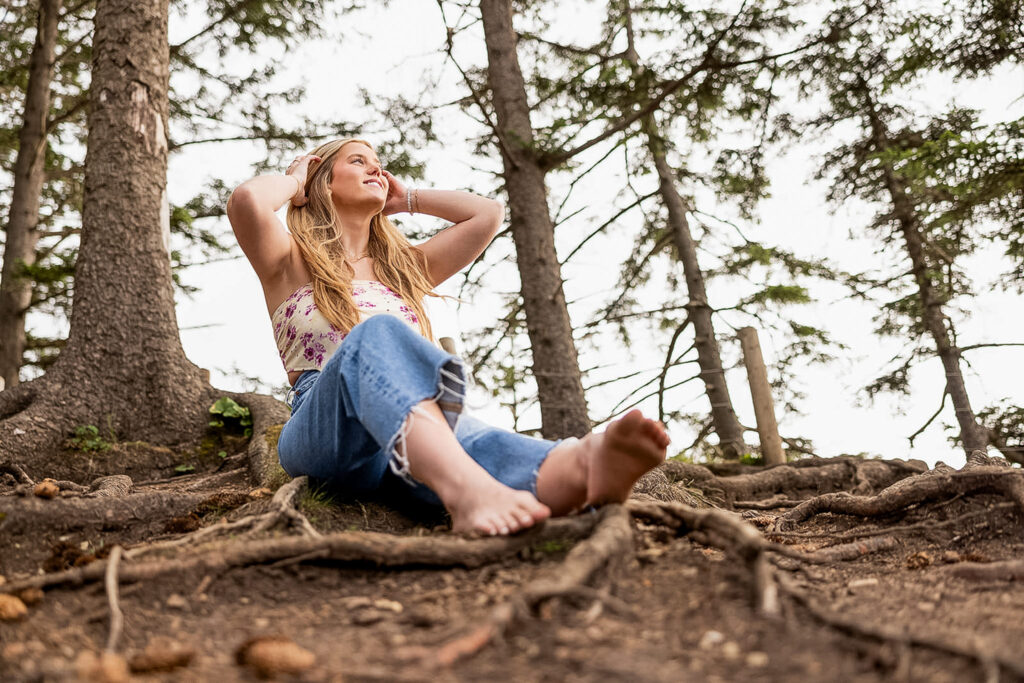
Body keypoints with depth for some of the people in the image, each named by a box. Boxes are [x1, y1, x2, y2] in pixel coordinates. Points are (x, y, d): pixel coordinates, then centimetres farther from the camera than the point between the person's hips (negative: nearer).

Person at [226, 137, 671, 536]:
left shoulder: (403, 268, 33)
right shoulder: (292, 263, 19)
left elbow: (488, 213, 28)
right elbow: (247, 201, -4)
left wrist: (405, 198, 35)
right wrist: (294, 181, 17)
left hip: (412, 436, 4)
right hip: (323, 433, -3)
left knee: (470, 441, -34)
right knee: (376, 335, -36)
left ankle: (581, 470, -70)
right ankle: (468, 490, -65)